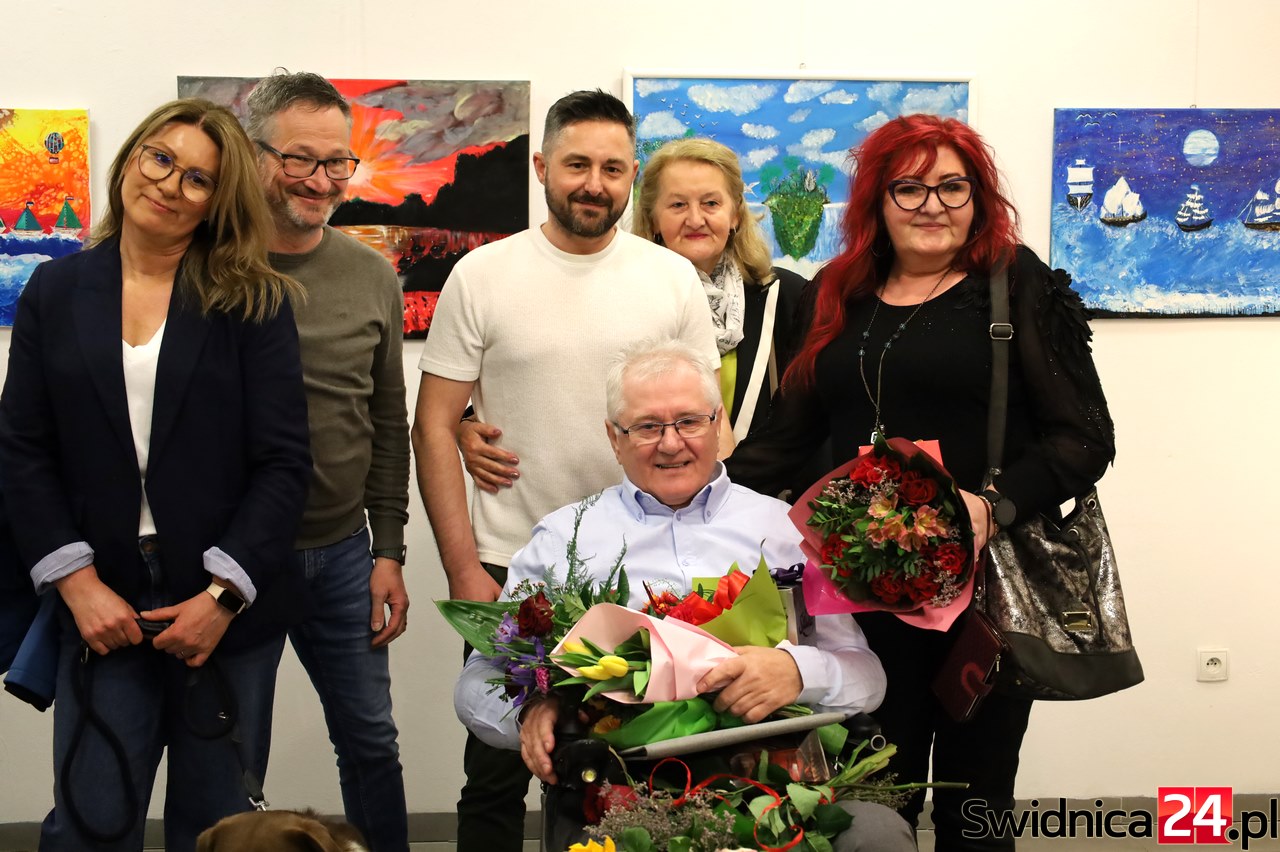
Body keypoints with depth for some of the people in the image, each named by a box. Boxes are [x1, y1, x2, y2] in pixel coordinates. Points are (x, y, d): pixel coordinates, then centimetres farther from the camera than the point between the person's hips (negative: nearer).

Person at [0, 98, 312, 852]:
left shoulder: (254, 302, -2)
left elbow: (285, 462, -6)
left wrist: (224, 594, -13)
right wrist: (77, 583, -7)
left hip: (228, 609, -1)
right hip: (101, 606, 1)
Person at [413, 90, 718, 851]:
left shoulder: (674, 278, 2)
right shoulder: (482, 276, -2)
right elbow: (435, 428, -2)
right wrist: (463, 570, -7)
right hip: (510, 572, -1)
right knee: (497, 781, 9)